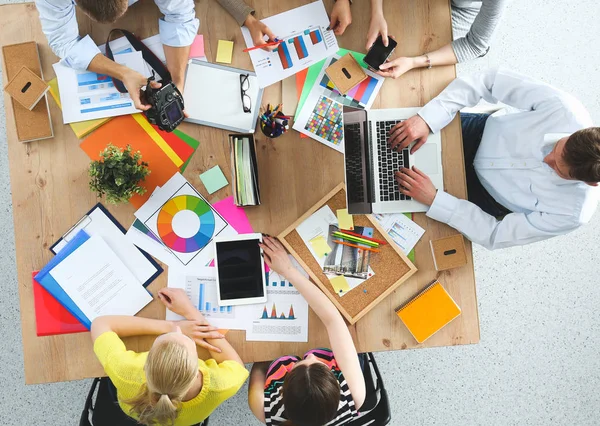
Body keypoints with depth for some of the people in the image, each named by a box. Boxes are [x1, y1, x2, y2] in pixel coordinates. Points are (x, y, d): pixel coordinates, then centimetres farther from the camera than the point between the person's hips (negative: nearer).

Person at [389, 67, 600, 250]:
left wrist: (433, 199, -35)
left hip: (487, 194, -1)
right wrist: (427, 119, -38)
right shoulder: (564, 108, -33)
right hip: (482, 132, 2)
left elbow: (495, 234, -25)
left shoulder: (573, 212, -33)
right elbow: (493, 79, -27)